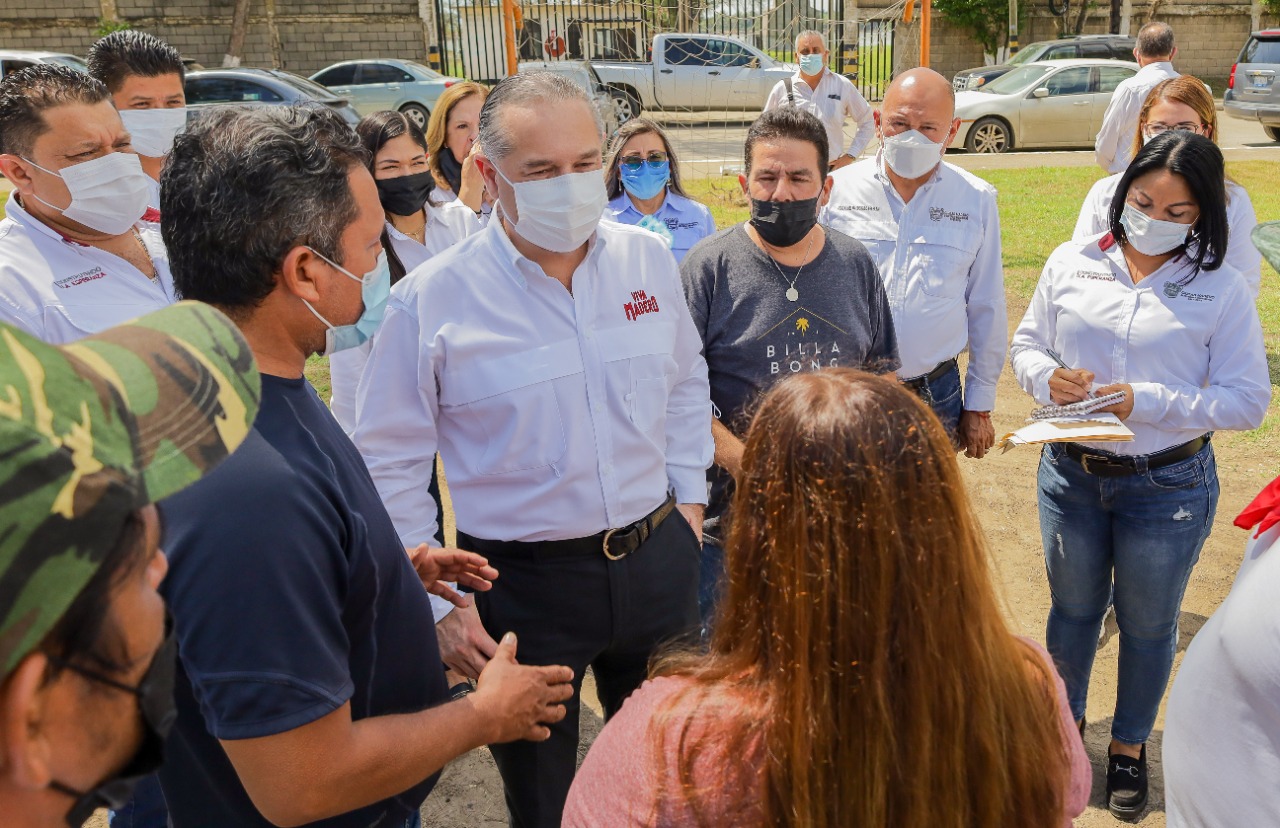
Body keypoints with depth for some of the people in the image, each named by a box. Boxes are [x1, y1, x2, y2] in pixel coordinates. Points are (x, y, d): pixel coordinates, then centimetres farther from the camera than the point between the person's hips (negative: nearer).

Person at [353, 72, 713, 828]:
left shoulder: (650, 260, -1)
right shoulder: (431, 301, -14)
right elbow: (392, 466, -7)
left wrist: (689, 498, 9)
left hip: (657, 559, 4)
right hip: (525, 583, -3)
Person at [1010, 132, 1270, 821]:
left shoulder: (1221, 290, -10)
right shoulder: (1072, 264, -2)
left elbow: (1247, 399, -11)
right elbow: (1026, 342, 6)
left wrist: (1147, 402, -23)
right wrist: (1047, 377, -16)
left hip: (1168, 486, -2)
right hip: (1071, 473, 2)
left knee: (1148, 622, 15)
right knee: (1073, 607, 19)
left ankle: (1129, 744, 39)